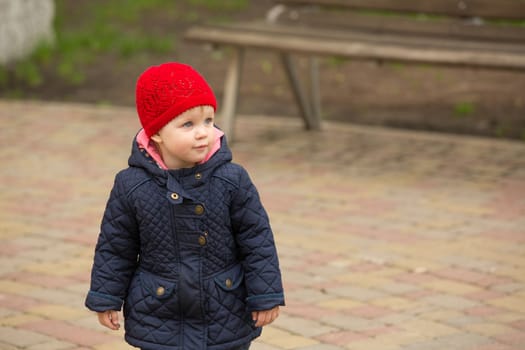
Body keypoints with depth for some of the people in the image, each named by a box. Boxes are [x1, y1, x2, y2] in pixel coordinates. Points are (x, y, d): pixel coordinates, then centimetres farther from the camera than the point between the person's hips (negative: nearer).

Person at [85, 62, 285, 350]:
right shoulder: (131, 186, -10)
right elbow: (114, 248, 1)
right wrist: (106, 300, 3)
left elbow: (257, 240, -5)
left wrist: (266, 296, -5)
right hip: (159, 325, 0)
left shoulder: (232, 180, -11)